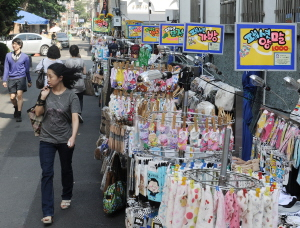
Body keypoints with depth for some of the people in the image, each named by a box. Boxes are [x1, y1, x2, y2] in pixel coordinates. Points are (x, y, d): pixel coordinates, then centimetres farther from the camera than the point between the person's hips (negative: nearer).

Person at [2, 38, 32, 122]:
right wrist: (4, 80, 2)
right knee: (12, 97, 2)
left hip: (21, 78, -2)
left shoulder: (25, 57, 0)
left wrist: (29, 81, 13)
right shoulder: (8, 55, 3)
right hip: (11, 79, 2)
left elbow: (27, 69, 8)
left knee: (19, 95, -13)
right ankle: (16, 108, 35)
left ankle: (18, 115, -2)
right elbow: (6, 68, 5)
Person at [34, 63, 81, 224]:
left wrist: (73, 136, -36)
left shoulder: (71, 96, -13)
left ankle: (66, 197, 44)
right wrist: (42, 98, -14)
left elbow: (75, 119, -21)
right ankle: (47, 212, -2)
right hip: (47, 139, 2)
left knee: (66, 170, 18)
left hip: (65, 140, -2)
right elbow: (38, 113, 0)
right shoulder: (46, 92, -3)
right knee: (47, 173, -4)